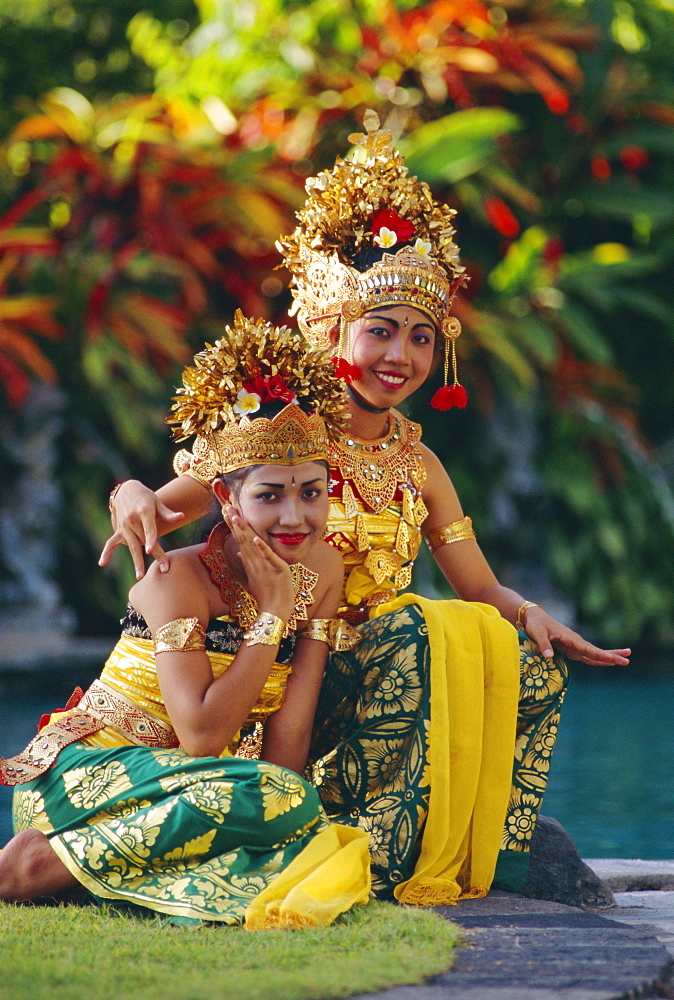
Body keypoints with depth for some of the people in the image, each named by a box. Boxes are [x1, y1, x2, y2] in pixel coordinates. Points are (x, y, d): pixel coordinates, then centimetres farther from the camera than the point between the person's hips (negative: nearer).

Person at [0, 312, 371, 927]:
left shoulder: (322, 569, 2)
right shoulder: (178, 578, -14)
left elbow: (286, 744, 0)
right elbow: (202, 735, -22)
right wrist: (272, 612, -18)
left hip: (186, 781, 6)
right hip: (86, 771, -6)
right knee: (286, 802, -30)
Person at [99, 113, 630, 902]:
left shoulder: (418, 465, 12)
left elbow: (482, 589, 12)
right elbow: (155, 508, -6)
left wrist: (530, 615, -11)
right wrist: (133, 498, -32)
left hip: (388, 671, 5)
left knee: (529, 660, -16)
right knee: (418, 635, -32)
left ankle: (484, 856, -12)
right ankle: (376, 858, -31)